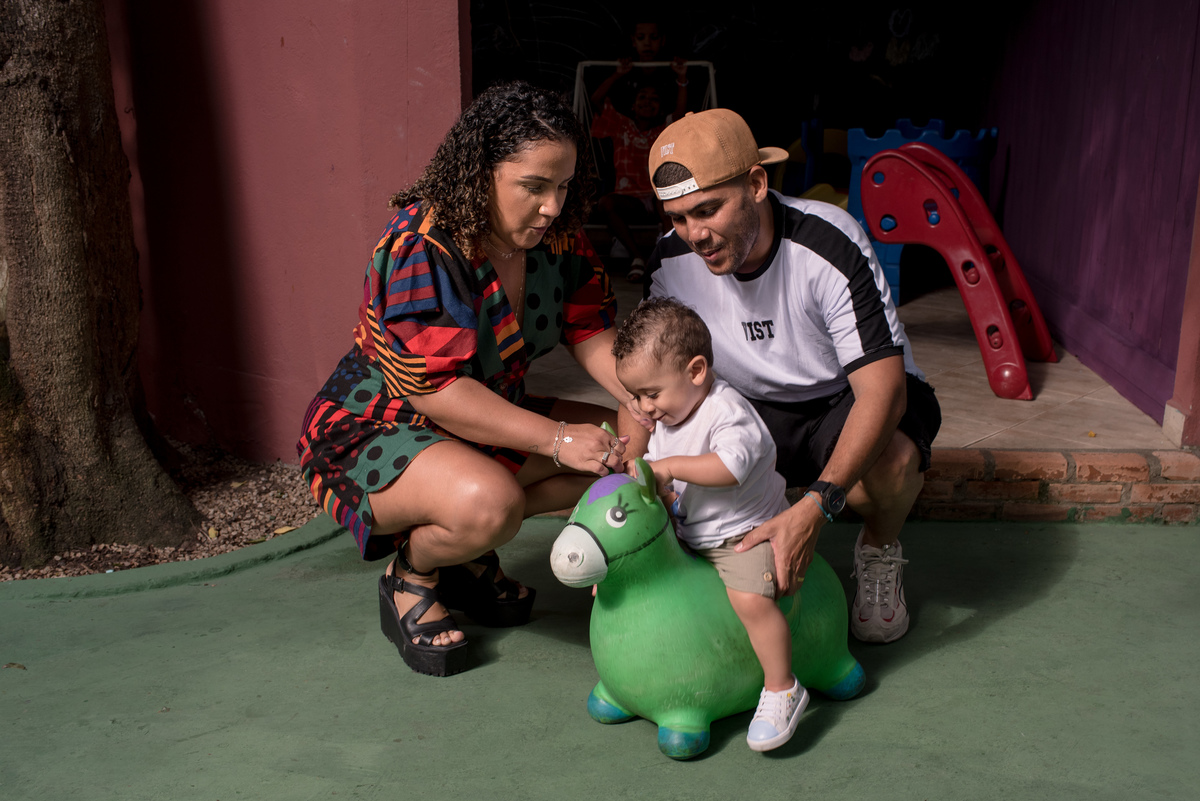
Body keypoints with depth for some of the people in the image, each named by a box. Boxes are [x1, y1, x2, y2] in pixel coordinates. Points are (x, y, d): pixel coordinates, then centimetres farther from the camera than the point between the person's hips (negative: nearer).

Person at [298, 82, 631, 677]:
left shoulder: (555, 238, -6)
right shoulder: (420, 249, -28)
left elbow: (593, 334, -5)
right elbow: (434, 389, -31)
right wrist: (556, 439, -34)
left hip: (488, 422, 8)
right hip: (374, 432, -8)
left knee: (619, 446, -5)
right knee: (491, 503, -37)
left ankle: (468, 551, 5)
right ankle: (410, 577, -2)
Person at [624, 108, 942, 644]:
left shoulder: (829, 245, -30)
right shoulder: (673, 261, -16)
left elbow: (882, 388, -34)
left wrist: (812, 510, -46)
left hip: (849, 401, -3)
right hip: (754, 409, 3)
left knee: (889, 462, -37)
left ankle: (879, 553, 0)